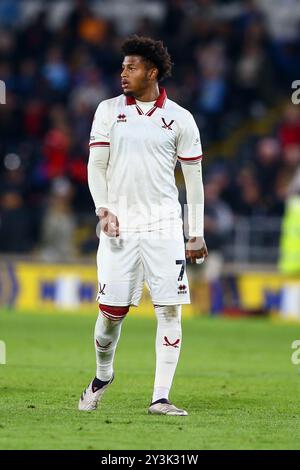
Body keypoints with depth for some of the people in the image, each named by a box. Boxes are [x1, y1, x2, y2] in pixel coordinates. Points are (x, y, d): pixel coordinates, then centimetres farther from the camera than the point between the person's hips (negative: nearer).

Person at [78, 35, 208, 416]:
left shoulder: (179, 119, 4)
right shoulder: (109, 110, 7)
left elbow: (193, 177, 8)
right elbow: (96, 164, 6)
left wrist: (196, 235, 5)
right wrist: (104, 209, -10)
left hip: (164, 227, 0)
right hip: (119, 226, 0)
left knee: (169, 310, -7)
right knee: (111, 312, -1)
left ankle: (160, 398, -4)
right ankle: (102, 377, 27)